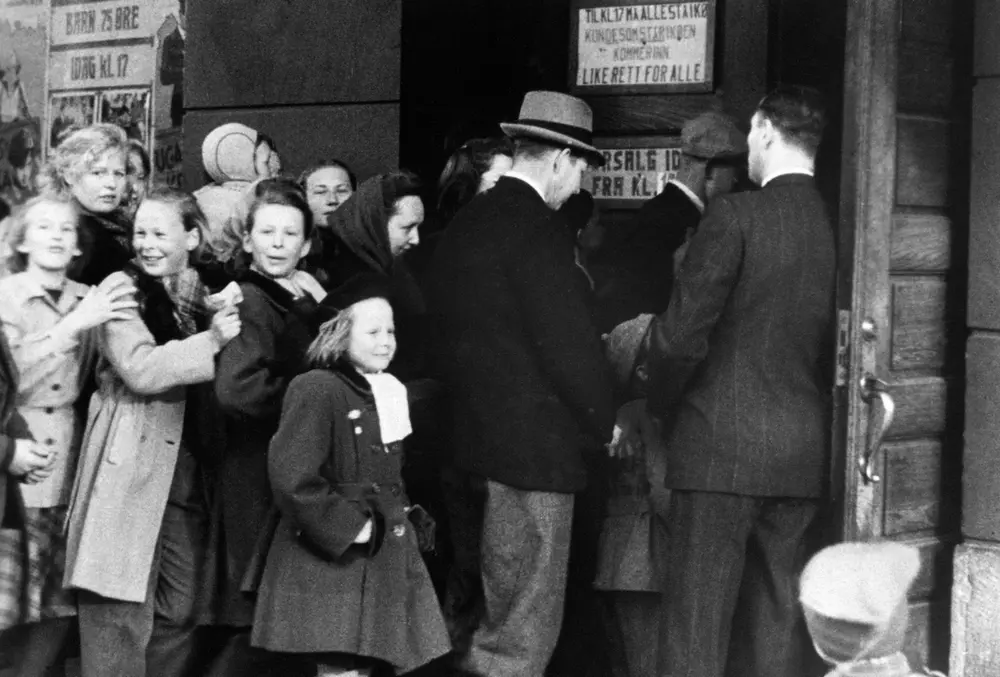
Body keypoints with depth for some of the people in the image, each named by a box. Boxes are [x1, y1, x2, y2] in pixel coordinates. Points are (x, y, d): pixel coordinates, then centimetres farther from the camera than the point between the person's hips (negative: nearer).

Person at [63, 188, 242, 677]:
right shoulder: (123, 288, -2)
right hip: (133, 473, -6)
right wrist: (210, 340, -16)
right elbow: (140, 369, -16)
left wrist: (223, 317, 2)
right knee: (121, 613, -6)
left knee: (181, 614, 8)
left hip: (187, 475, 6)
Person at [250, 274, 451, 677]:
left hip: (384, 561, 8)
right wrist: (345, 528, -19)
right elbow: (290, 475, -22)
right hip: (330, 561, -8)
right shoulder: (316, 390, -13)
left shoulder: (390, 394, 14)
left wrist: (404, 520, 11)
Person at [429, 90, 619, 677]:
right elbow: (570, 343, -19)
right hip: (532, 446, -9)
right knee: (527, 627, -1)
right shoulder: (538, 231, -16)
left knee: (487, 612, 20)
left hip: (473, 431, 9)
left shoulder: (467, 224, 11)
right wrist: (607, 420, -4)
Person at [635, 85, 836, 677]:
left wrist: (661, 405, 6)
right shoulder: (840, 226, 4)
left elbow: (681, 335, -11)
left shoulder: (736, 215, -11)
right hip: (804, 454, 5)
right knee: (776, 627, 12)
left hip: (721, 448, -5)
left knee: (696, 629, -1)